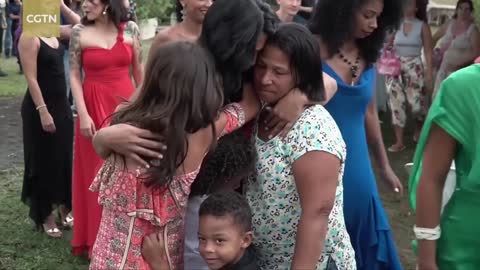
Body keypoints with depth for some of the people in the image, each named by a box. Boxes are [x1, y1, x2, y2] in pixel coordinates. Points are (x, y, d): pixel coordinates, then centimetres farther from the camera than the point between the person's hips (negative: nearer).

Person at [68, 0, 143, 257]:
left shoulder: (130, 29, 0)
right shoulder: (79, 32, -3)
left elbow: (139, 70, 7)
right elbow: (74, 75, -4)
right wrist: (83, 114, -11)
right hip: (94, 107, -1)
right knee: (97, 172, 5)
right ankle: (98, 239, 16)